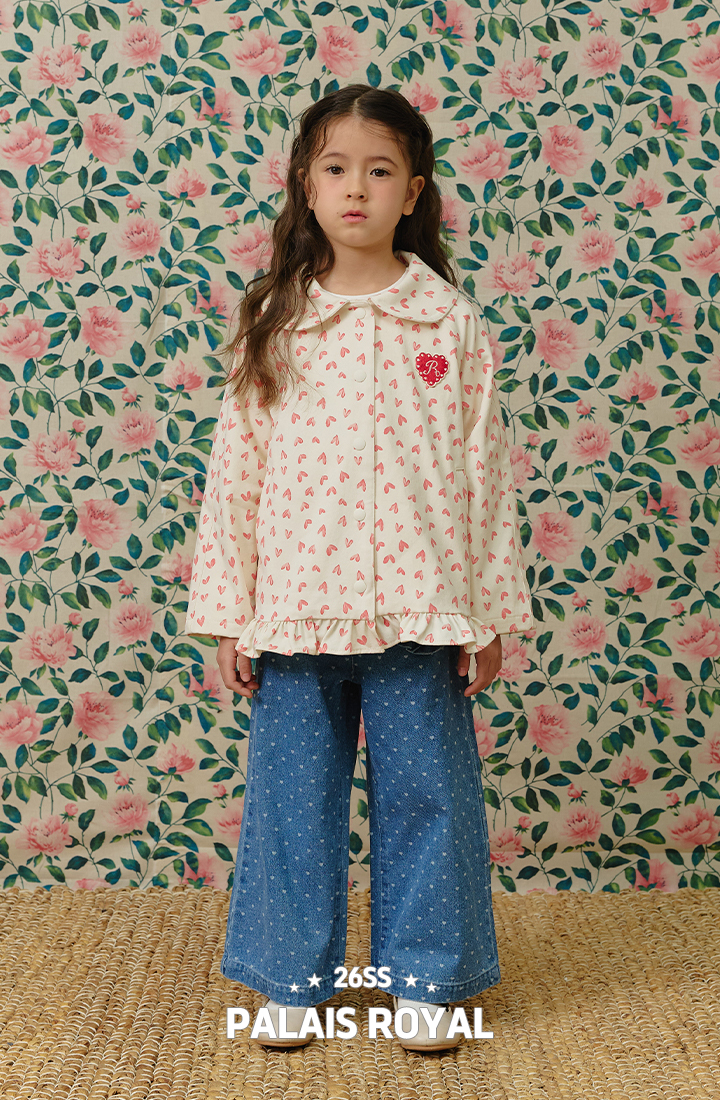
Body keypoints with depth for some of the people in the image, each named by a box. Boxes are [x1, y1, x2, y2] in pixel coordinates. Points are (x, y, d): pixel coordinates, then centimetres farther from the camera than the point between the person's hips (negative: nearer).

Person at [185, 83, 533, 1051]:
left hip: (419, 607, 0)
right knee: (293, 793, 9)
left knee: (424, 790, 8)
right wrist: (228, 615, 2)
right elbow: (236, 473, 4)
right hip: (296, 607, 1)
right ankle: (294, 978, 27)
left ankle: (427, 977, 26)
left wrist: (491, 613, 2)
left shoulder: (452, 323, 2)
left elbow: (483, 473, 3)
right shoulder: (272, 324, 4)